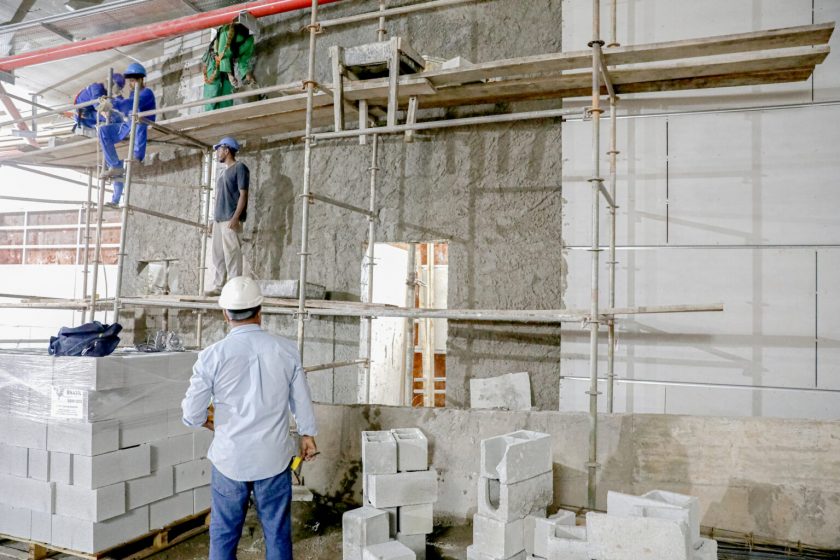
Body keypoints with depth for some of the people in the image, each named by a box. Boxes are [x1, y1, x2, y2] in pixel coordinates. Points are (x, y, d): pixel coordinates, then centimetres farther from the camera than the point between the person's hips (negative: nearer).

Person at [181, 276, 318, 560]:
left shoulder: (212, 356, -11)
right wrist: (307, 435, 18)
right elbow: (302, 401, 1)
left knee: (224, 535, 16)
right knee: (278, 534, 13)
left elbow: (192, 415, -6)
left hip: (230, 459, 0)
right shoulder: (287, 350, -9)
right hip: (274, 458, 1)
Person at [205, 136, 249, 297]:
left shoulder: (240, 168, -5)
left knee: (231, 254, -9)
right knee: (218, 254, 8)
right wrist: (215, 217, 17)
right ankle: (218, 286, 13)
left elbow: (243, 194, -13)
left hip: (230, 220, -9)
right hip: (219, 219, 9)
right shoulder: (223, 172, 21)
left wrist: (235, 218, -20)